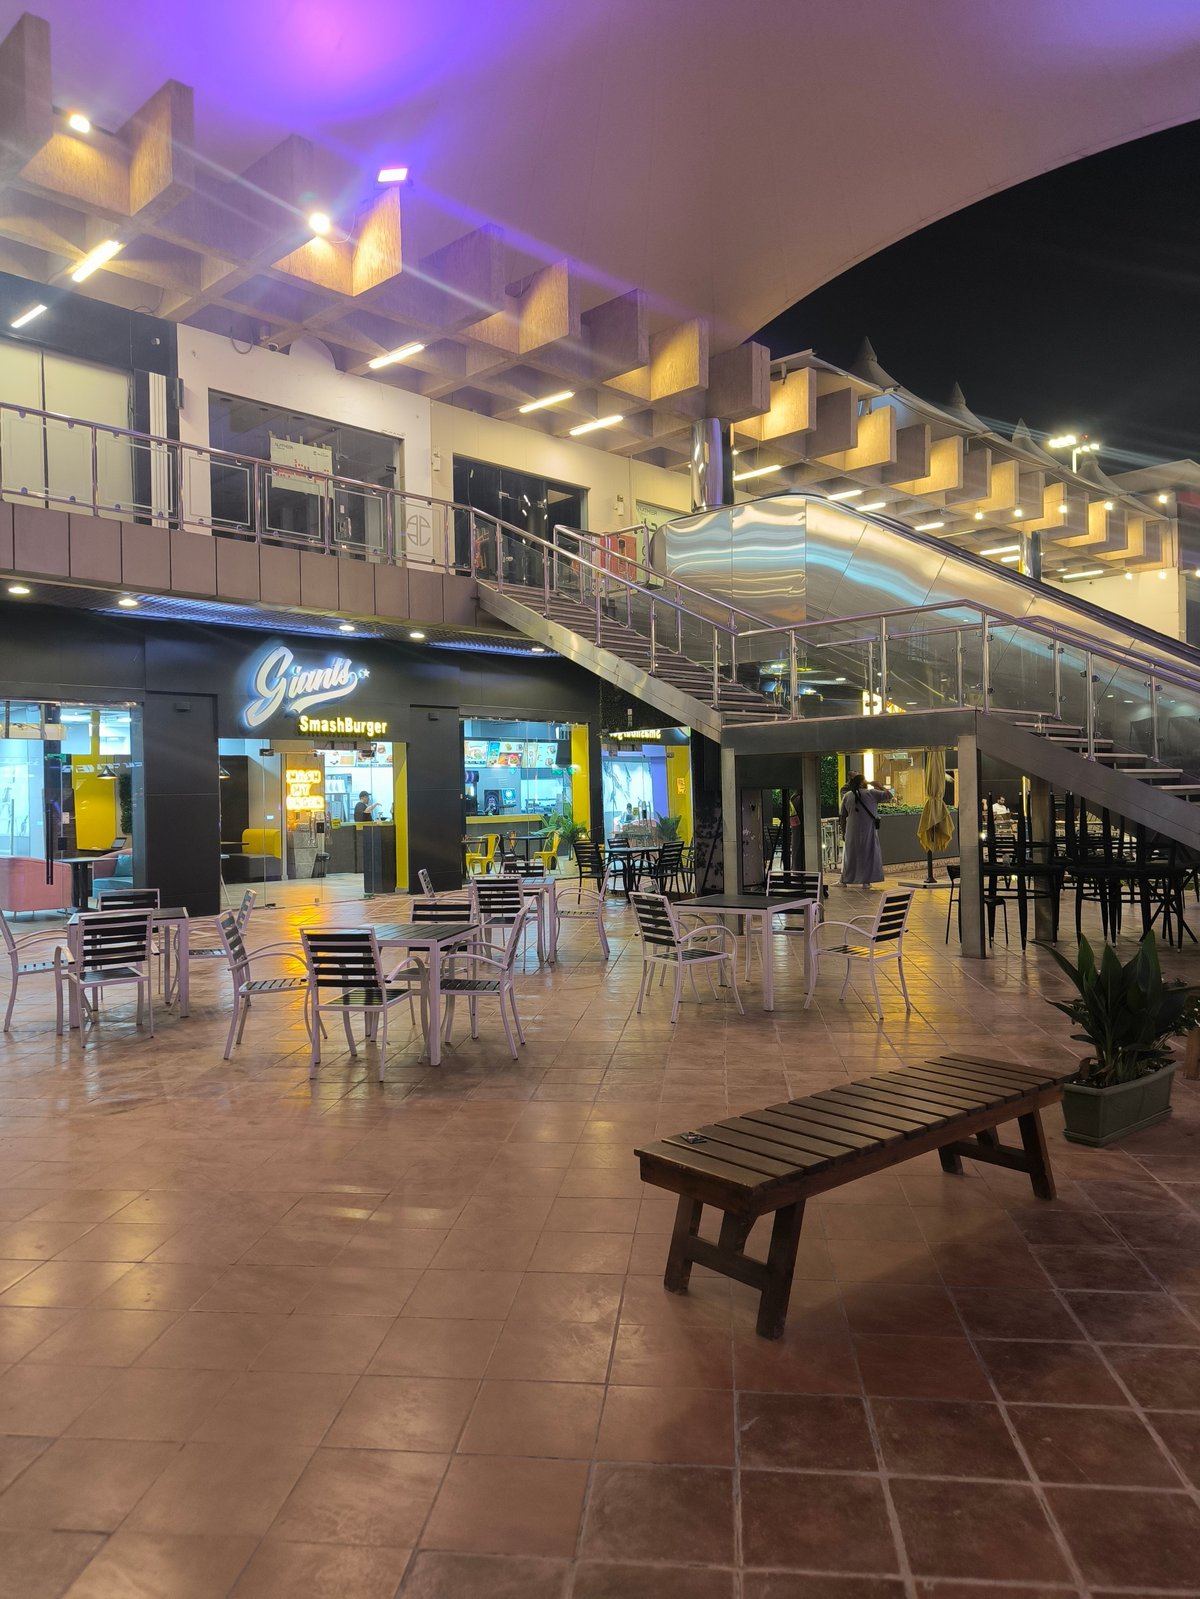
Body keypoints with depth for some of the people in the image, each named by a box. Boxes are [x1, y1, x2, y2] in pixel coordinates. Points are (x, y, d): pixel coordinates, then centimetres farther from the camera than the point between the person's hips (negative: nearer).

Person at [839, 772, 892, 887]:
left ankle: (845, 881, 16)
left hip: (852, 831, 3)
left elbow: (843, 816, 4)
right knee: (867, 854, 7)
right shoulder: (871, 793, -5)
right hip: (868, 830, -2)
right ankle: (865, 881, 5)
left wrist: (844, 831, 13)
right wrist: (878, 785, 12)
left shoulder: (846, 796, 3)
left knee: (850, 854, 12)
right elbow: (889, 795, 3)